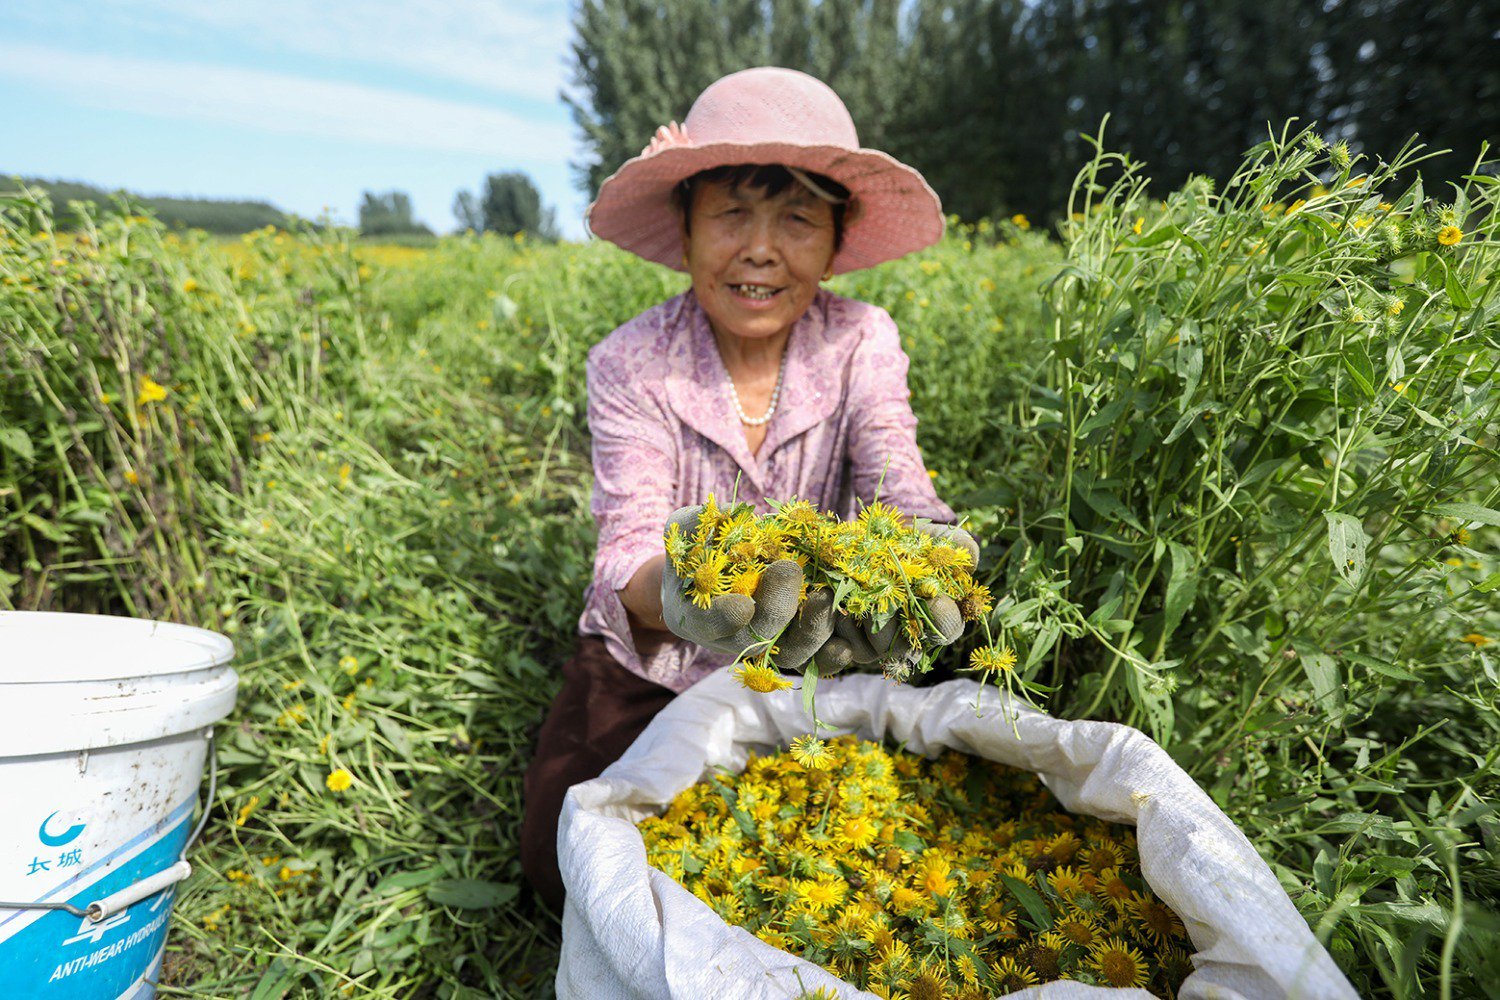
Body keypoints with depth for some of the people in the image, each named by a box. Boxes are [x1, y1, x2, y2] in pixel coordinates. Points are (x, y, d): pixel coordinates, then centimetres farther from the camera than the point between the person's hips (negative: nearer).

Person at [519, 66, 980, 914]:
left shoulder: (862, 342, -10)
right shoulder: (629, 367, -15)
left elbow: (897, 480, -22)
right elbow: (627, 554, -24)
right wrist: (681, 593, -49)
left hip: (808, 662, 1)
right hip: (653, 666, 0)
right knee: (568, 858, -12)